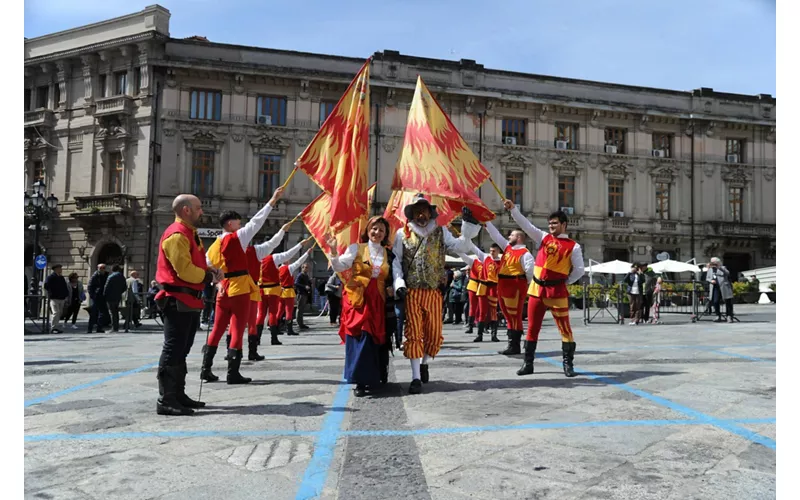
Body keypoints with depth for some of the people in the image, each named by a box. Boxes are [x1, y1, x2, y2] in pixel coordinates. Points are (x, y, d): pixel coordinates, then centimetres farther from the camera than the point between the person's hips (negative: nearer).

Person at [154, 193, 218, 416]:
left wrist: (208, 270, 5)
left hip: (190, 301, 11)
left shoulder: (189, 233, 19)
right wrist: (209, 277, -9)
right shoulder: (177, 235, -14)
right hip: (178, 301, -11)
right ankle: (166, 400, -5)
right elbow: (184, 270, -22)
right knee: (173, 350, -8)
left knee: (181, 350, 15)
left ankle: (178, 395, 24)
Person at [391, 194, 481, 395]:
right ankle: (416, 377, 6)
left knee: (435, 334, 6)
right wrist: (399, 284, -7)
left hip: (434, 292, 2)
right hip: (411, 293, -2)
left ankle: (424, 363, 33)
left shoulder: (441, 232, 11)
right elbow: (396, 261, 4)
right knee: (413, 334, -2)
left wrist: (468, 225, -8)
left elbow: (460, 246, 2)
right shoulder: (402, 234, 6)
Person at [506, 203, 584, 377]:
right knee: (532, 327, 7)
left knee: (564, 327, -1)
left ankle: (568, 364, 9)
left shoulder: (573, 246, -1)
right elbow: (526, 224, 4)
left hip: (556, 291, -4)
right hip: (536, 289, 4)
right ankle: (528, 363, 15)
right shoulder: (543, 237, 10)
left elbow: (579, 270, 1)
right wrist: (513, 209, -5)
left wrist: (565, 282, 2)